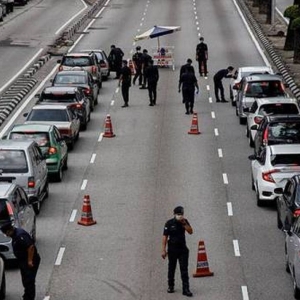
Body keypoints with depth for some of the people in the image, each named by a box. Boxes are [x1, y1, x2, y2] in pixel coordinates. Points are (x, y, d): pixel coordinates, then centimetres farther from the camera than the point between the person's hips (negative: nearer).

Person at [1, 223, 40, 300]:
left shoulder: (20, 235, -24)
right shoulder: (15, 234, 10)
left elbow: (31, 247, -30)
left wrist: (30, 261, -26)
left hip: (29, 262, -11)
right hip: (23, 261, 11)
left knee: (29, 281, -8)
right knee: (25, 280, 18)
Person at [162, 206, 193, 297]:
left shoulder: (184, 222, 2)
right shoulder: (169, 223, -7)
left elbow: (190, 231, -9)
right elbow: (165, 236, -7)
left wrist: (184, 223, -20)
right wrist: (163, 250, -11)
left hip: (183, 249, 1)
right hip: (172, 249, -1)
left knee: (184, 269, -5)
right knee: (171, 269, 10)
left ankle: (186, 289, -8)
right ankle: (170, 286, 25)